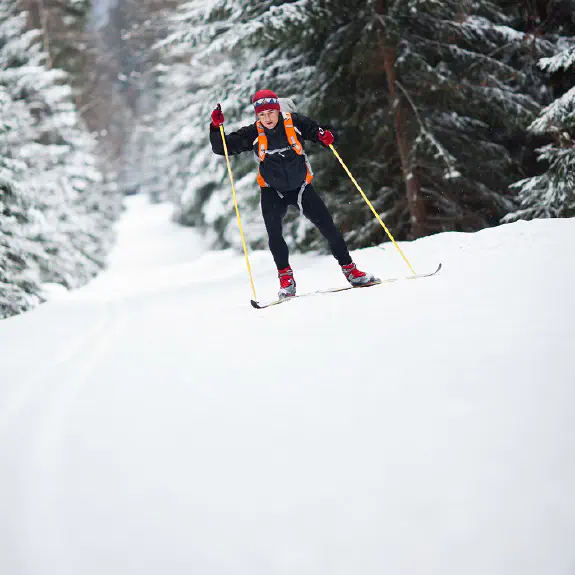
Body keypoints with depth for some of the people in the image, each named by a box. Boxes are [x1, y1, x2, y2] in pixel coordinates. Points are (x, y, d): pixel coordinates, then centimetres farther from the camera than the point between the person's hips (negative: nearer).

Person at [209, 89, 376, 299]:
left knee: (327, 226, -3)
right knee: (273, 232, -24)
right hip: (272, 191, 0)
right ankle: (286, 277, -14)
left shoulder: (295, 123, -12)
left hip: (301, 187, 0)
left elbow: (315, 130, 4)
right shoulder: (253, 134, -11)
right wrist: (216, 127, -25)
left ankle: (350, 270, 13)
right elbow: (222, 148, -8)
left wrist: (324, 136, -19)